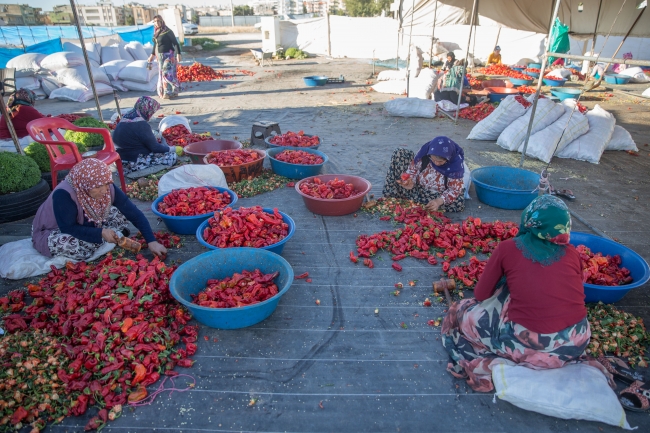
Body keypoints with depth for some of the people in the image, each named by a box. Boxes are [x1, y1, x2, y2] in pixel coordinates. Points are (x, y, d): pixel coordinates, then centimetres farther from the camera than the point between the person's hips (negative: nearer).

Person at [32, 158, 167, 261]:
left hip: (85, 225, 5)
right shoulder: (63, 194, -34)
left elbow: (135, 214, -21)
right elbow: (68, 228, -30)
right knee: (69, 244, -38)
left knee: (120, 213, -14)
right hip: (53, 233, -4)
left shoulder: (108, 189, -20)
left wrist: (151, 241, -28)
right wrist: (100, 233, -36)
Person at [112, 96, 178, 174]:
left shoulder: (127, 116, 4)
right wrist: (169, 148, 0)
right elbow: (155, 147, -15)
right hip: (134, 161, -10)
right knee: (173, 156, -11)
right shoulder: (141, 125, -23)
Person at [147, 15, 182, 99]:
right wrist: (152, 55, 23)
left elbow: (175, 43, -13)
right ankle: (164, 93, 18)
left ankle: (172, 92, -3)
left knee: (168, 74, -10)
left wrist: (178, 54, -22)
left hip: (168, 56, -8)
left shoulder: (167, 31, -11)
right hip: (160, 56, 8)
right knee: (162, 74, 10)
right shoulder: (156, 33, 10)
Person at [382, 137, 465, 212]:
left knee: (460, 202, -34)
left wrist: (439, 201, -38)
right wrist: (410, 182, -35)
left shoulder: (455, 165, -26)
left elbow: (455, 189, -22)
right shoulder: (424, 154, -22)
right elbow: (412, 170, -13)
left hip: (437, 195, -1)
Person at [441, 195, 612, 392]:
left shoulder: (507, 248, -8)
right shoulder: (572, 253, 1)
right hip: (577, 342, 5)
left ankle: (495, 364, 2)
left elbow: (480, 295, 0)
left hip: (531, 345, -4)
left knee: (460, 314, 14)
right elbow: (573, 297, 16)